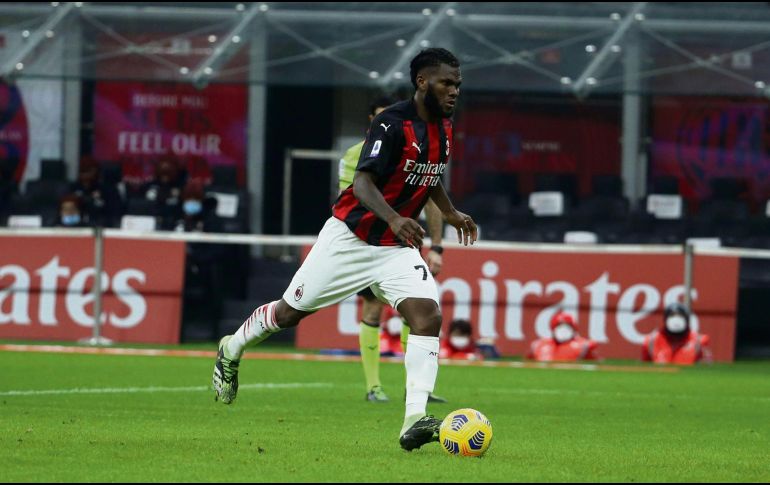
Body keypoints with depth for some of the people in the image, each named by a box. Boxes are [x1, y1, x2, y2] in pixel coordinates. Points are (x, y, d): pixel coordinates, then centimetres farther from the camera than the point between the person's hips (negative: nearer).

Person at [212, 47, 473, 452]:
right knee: (291, 311, 9)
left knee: (428, 315, -19)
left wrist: (451, 213, 20)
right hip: (351, 237, -6)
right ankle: (231, 350, 39)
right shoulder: (392, 123, -20)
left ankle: (415, 421, -27)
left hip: (397, 246, 6)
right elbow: (363, 182, -32)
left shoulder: (443, 128, 6)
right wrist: (393, 219, -47)